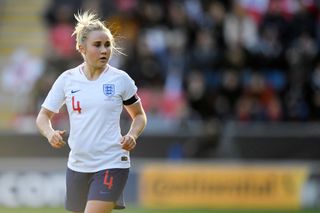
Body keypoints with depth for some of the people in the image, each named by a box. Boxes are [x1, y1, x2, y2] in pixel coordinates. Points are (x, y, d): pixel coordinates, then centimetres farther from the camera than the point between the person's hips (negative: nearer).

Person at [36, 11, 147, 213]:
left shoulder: (120, 79, -2)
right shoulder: (67, 79, 2)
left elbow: (139, 115, 11)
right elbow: (43, 116, 8)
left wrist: (132, 136, -10)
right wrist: (50, 133, -13)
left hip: (112, 164, -4)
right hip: (77, 164, 4)